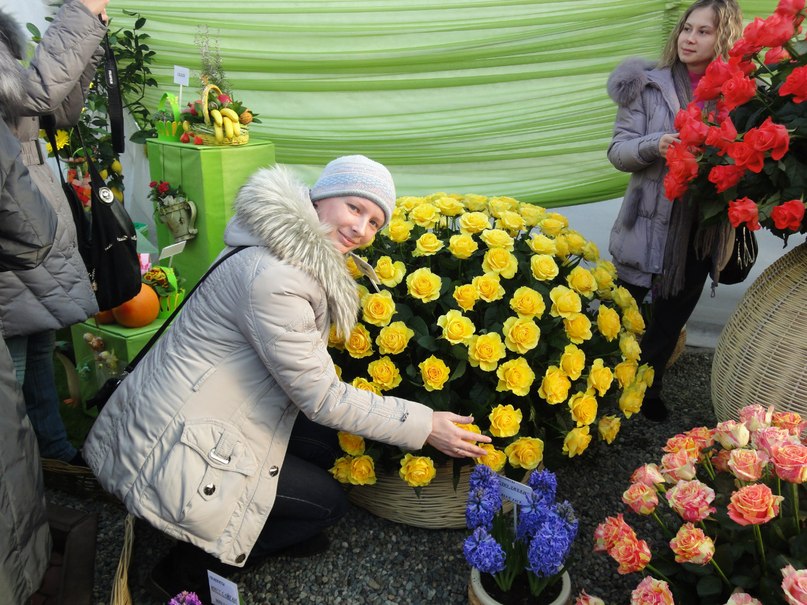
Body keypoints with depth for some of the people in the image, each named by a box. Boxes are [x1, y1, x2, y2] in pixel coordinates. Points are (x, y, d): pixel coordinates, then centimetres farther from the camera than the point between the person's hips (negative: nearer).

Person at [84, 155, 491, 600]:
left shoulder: (307, 257, 3)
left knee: (331, 444, 8)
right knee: (328, 502, 1)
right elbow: (320, 397, -22)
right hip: (171, 451, -9)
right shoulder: (270, 278, -28)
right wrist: (423, 425, -17)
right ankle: (188, 570, 13)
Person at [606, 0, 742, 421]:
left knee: (671, 318, 17)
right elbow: (618, 151, -6)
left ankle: (648, 388, 37)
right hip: (650, 223, -2)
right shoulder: (649, 85, -5)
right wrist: (654, 146, -25)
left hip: (703, 228, 3)